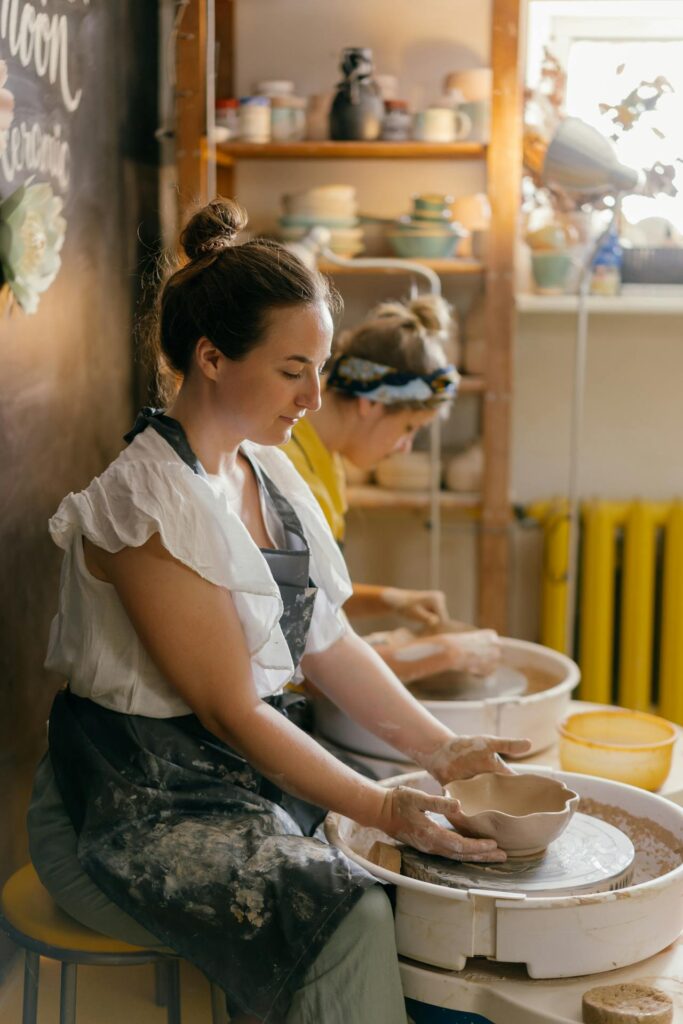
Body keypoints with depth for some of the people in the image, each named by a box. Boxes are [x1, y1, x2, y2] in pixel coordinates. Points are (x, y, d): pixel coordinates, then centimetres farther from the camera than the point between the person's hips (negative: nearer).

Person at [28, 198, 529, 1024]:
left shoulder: (267, 472, 7)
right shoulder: (150, 503, -20)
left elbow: (328, 641, 10)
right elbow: (229, 709, -19)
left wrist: (442, 751, 2)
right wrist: (383, 809, -19)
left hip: (254, 772, 8)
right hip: (137, 805, -8)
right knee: (351, 922, -25)